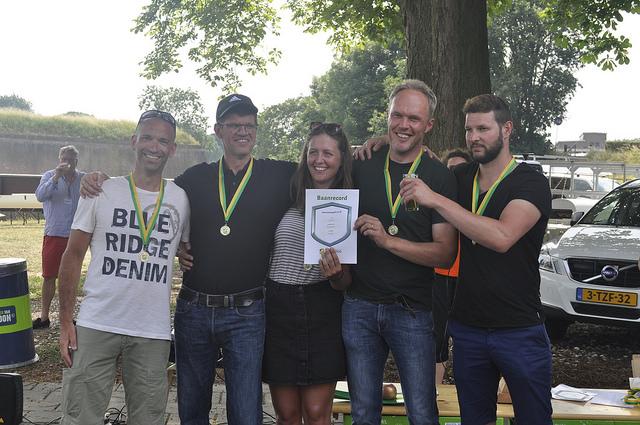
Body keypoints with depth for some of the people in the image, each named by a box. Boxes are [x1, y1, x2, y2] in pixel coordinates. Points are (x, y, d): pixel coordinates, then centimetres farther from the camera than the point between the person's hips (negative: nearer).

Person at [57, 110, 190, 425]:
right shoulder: (102, 192, 1)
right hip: (96, 327, -1)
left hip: (154, 333, 2)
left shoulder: (181, 200, 6)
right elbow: (73, 256, 4)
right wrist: (65, 322, -2)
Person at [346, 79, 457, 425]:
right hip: (359, 304, 3)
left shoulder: (440, 178, -4)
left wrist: (389, 240, -23)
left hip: (412, 309, -3)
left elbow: (446, 254, -11)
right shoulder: (362, 166, 5)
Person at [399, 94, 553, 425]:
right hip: (467, 329, 5)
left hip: (520, 332, -5)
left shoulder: (531, 183, -11)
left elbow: (502, 237, -28)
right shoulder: (461, 178, 6)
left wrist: (435, 199, -29)